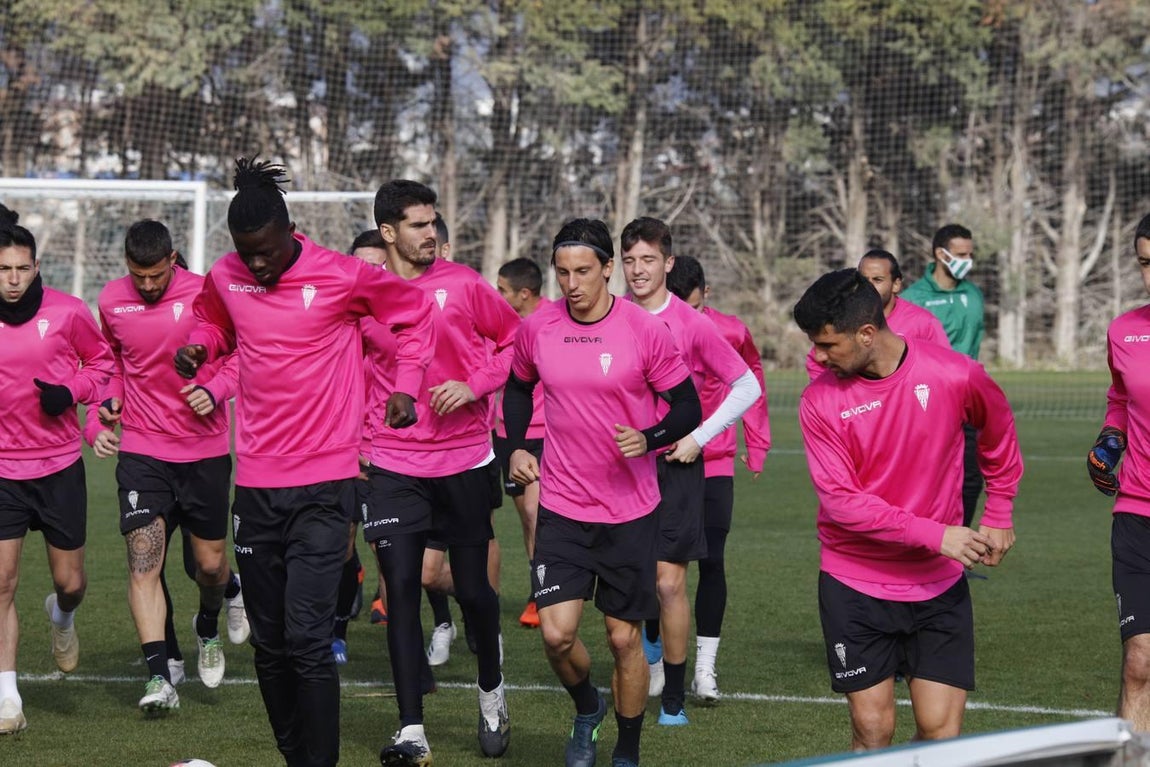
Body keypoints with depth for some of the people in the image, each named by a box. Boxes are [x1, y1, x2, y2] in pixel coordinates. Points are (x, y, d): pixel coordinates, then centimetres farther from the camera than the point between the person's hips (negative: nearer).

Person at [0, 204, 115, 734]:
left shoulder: (67, 313, -8)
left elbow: (101, 360, 8)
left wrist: (70, 392, -10)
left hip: (60, 466, 0)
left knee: (70, 581, 9)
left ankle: (62, 616, 47)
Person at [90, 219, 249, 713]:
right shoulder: (112, 301, 2)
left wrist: (213, 391, -17)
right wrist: (108, 409, 6)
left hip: (205, 449, -1)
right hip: (141, 450, 1)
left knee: (210, 562, 8)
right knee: (143, 559, -13)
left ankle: (208, 626, 44)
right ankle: (158, 678, -14)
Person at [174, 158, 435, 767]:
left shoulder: (342, 276, -8)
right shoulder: (224, 279, 3)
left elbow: (413, 312, 8)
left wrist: (405, 386, 0)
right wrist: (198, 346, 5)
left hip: (324, 486, -4)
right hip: (256, 483, 5)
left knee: (306, 637, -15)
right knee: (269, 644, 9)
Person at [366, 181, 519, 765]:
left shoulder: (462, 284, -2)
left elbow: (515, 338, 7)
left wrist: (474, 386, -8)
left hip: (464, 459, 0)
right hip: (393, 467, 0)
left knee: (472, 587, 7)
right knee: (400, 588, -7)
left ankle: (491, 690, 35)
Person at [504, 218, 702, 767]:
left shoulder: (645, 330, -10)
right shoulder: (536, 329, -1)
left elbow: (687, 407, -3)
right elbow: (518, 387, 20)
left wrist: (648, 438, -22)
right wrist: (516, 446, 6)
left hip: (631, 513, -2)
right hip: (561, 507, 2)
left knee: (624, 637, 5)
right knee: (557, 634, -8)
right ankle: (586, 708, 25)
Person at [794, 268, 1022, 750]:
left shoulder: (956, 376, -9)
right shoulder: (820, 401, -9)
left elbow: (999, 438, 13)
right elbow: (840, 501, -14)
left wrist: (998, 517, 16)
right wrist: (934, 534, -21)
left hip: (940, 583, 1)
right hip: (854, 587, 0)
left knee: (941, 732, -3)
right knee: (872, 731, -1)